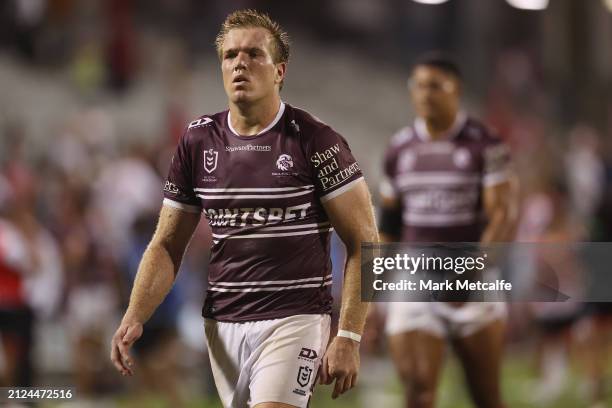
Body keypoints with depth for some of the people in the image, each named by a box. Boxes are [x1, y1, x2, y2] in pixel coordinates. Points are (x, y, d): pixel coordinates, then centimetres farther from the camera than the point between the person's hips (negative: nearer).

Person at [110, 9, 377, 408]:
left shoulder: (315, 141, -6)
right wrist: (134, 319, -4)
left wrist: (348, 337, -14)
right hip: (222, 325, 5)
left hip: (295, 319, -5)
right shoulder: (198, 142, 7)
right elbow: (167, 245, 12)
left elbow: (364, 243, -6)